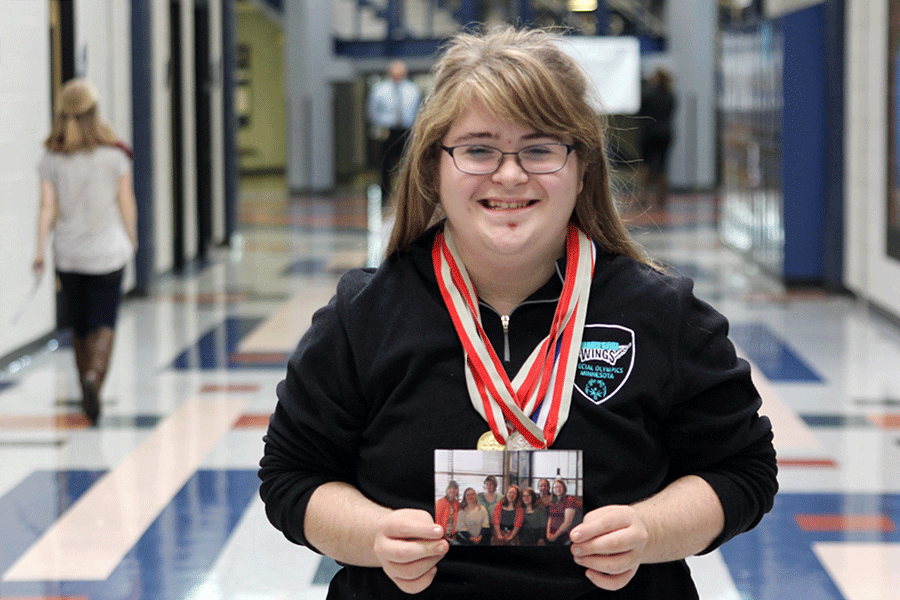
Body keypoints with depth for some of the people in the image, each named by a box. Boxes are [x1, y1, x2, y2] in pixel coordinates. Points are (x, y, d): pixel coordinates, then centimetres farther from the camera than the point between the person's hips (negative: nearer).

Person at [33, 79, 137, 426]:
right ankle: (94, 376, -25)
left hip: (67, 254, 2)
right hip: (108, 251, -2)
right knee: (104, 323, 0)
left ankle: (89, 396, 25)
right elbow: (126, 203, -2)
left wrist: (40, 250, -3)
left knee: (79, 326, 15)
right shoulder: (114, 154, -7)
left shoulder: (52, 159, -4)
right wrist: (132, 239, 12)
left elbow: (48, 208, -7)